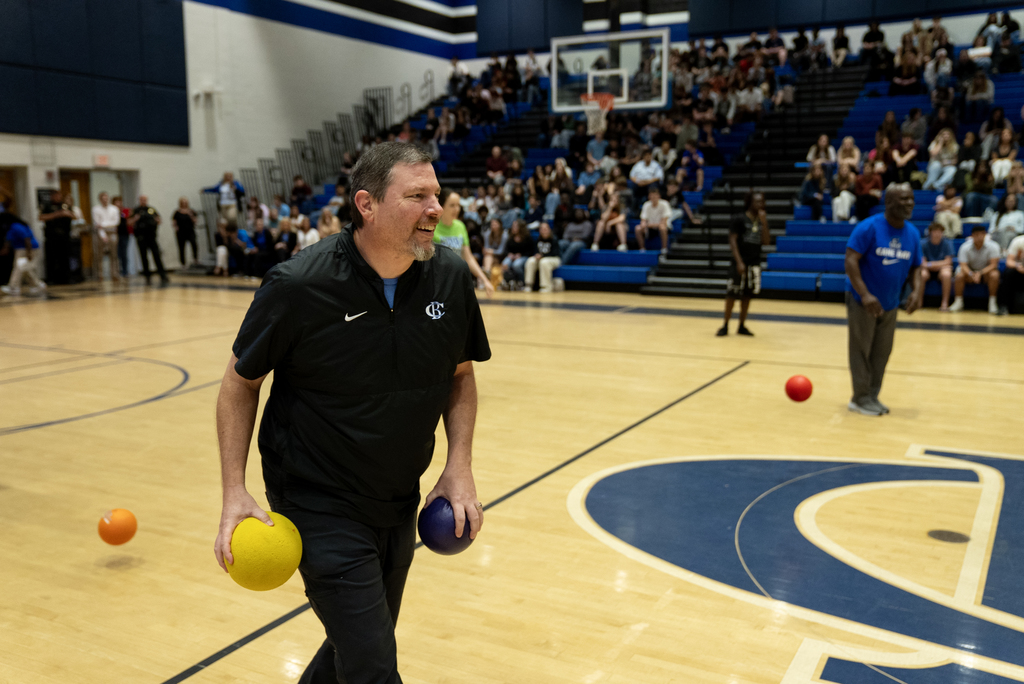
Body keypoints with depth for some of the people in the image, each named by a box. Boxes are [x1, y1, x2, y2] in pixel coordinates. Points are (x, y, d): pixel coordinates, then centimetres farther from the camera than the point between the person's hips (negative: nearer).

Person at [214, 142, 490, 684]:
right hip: (320, 508, -5)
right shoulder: (298, 285, -20)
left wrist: (459, 467, -4)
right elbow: (240, 381, -7)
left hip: (401, 505, 6)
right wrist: (235, 494, -12)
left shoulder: (451, 277, -8)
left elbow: (461, 375, 7)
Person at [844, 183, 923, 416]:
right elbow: (851, 260, -20)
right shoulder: (869, 227, -16)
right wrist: (865, 295, -28)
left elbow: (915, 266, 10)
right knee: (861, 350, 1)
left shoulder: (913, 233, 2)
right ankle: (861, 398, 12)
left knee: (882, 353, 11)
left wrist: (917, 290, -10)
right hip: (861, 301, -6)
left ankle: (872, 396, 24)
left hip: (890, 304, 6)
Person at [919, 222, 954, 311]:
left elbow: (947, 262, -10)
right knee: (921, 274, -34)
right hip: (928, 270, 0)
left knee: (946, 274, -35)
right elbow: (923, 263, -9)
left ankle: (945, 303, -26)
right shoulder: (923, 243, -7)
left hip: (943, 267, 0)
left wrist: (930, 264, -19)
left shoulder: (947, 243, -6)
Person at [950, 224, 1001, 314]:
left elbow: (993, 265, -20)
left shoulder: (993, 246, -17)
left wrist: (980, 273, -36)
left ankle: (992, 302, -20)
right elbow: (963, 265, -19)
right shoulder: (965, 247, -15)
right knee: (959, 275, -28)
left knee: (994, 275, -33)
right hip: (970, 270, 1)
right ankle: (958, 303, -16)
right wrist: (971, 274, -41)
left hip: (986, 270, -1)